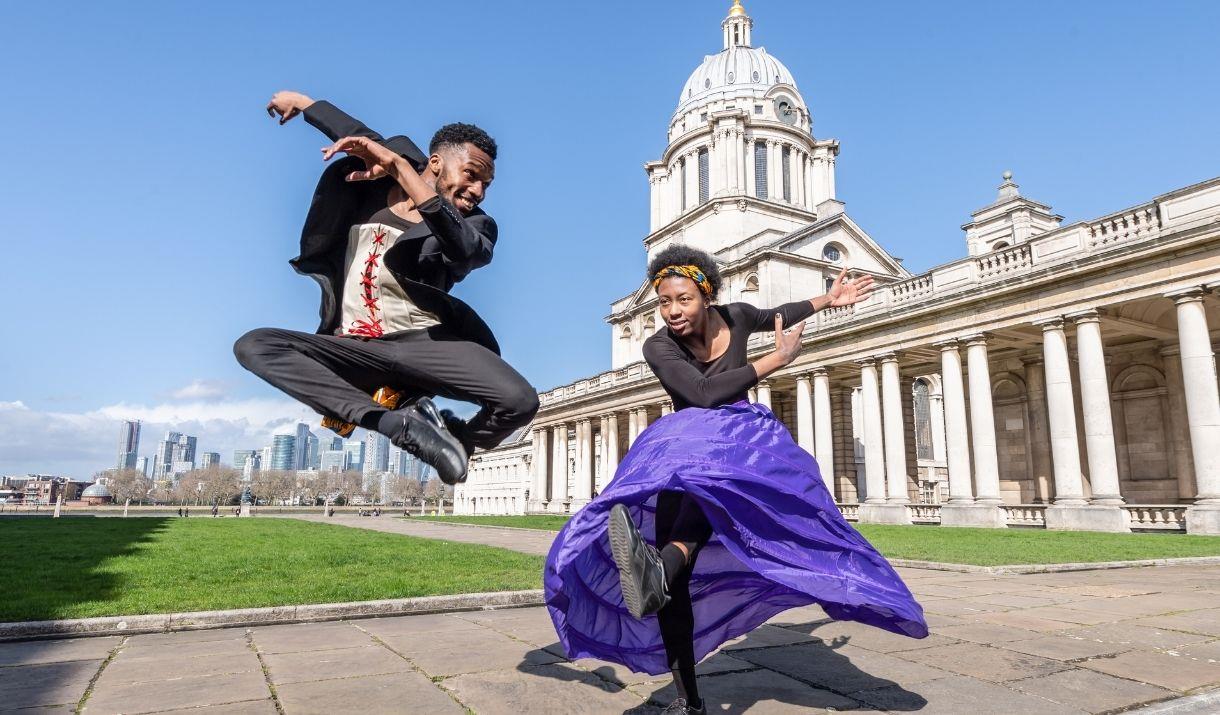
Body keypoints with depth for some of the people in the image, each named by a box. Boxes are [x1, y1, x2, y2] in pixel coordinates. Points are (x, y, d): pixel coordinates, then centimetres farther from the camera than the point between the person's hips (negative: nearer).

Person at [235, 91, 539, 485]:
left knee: (519, 401, -28)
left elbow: (464, 251, -23)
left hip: (425, 344, -3)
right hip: (353, 350, 3)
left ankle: (458, 438, 9)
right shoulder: (367, 182, 11)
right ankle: (398, 423, -29)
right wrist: (301, 101, 45)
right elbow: (365, 137, 32)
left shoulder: (475, 225, 1)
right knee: (253, 345, -21)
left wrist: (400, 169, -26)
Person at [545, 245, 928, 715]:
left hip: (739, 441, 0)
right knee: (675, 574, -14)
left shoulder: (735, 316, -1)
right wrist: (777, 359, -21)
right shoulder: (658, 347, -12)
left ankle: (659, 572, -68)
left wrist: (827, 300, 26)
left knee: (704, 480, -39)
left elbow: (777, 315, 23)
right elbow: (705, 393, -26)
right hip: (681, 449, 0)